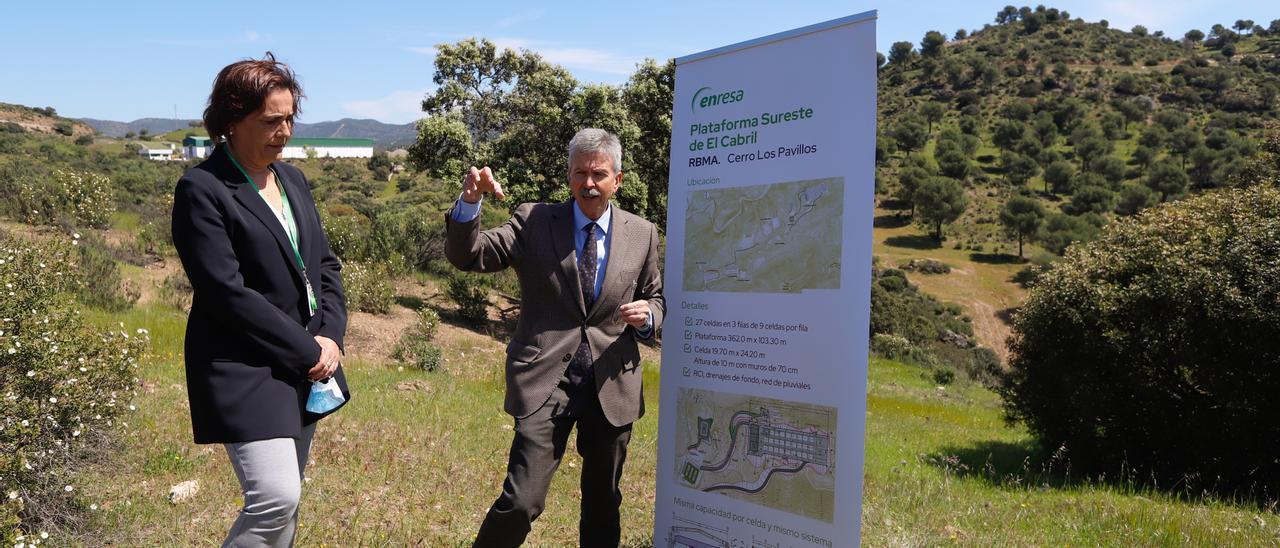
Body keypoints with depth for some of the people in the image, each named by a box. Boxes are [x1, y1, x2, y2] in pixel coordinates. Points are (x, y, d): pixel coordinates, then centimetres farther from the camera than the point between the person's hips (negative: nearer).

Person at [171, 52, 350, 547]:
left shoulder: (293, 180, 11)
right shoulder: (202, 190, -11)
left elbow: (325, 265, 12)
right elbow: (227, 292, -18)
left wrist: (330, 337, -3)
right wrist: (306, 351, -15)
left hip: (306, 364, 7)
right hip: (245, 371, -7)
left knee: (284, 501, 14)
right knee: (276, 498, -15)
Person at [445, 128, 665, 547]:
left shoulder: (641, 234, 5)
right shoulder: (534, 221, -1)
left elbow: (655, 298, 17)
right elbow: (466, 256, -9)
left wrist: (647, 316, -7)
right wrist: (470, 201, -27)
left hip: (612, 384, 3)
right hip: (545, 381, -3)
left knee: (603, 503, 17)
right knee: (521, 502, -12)